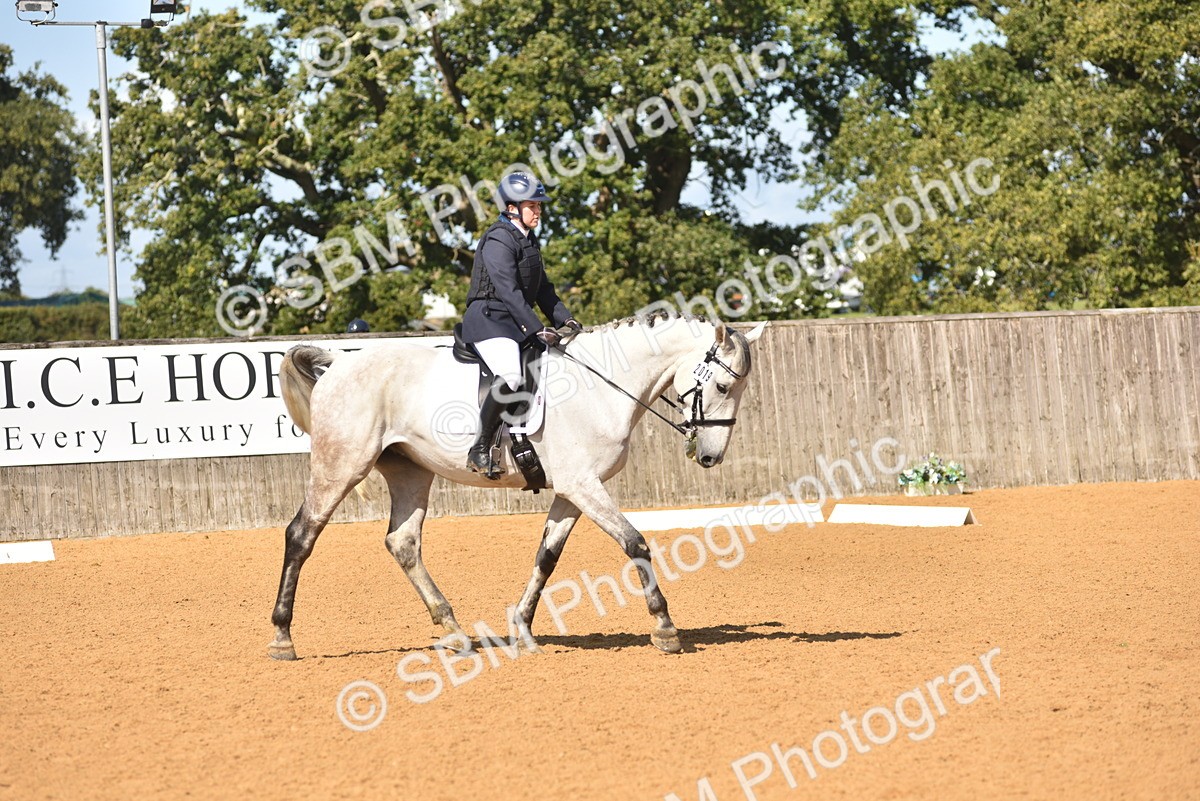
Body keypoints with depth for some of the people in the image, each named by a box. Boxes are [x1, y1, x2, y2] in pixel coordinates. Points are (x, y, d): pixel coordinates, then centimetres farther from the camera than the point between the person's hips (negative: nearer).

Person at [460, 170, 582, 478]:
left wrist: (564, 318, 8)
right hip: (488, 317, -10)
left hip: (516, 322, 10)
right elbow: (508, 291, -22)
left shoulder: (529, 240, 17)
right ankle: (480, 450, -22)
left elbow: (542, 288, 21)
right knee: (510, 376, -31)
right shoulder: (499, 240, -13)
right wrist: (537, 329, -26)